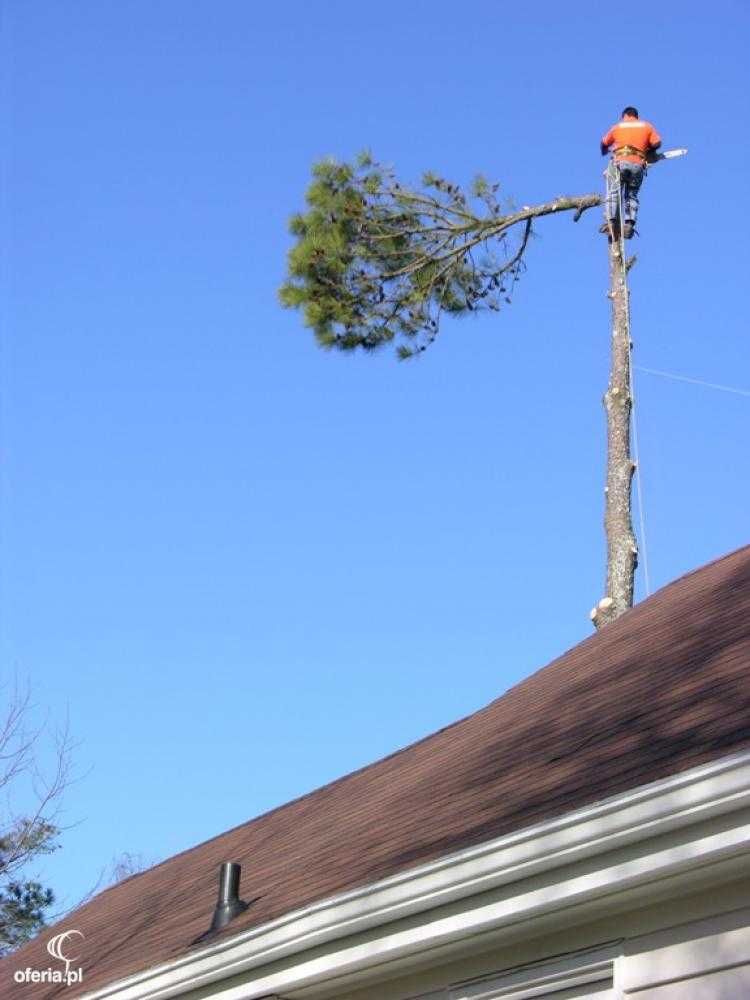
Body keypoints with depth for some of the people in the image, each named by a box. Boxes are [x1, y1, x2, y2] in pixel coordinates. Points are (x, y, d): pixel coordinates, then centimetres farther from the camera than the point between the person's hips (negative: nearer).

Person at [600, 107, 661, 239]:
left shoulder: (618, 126, 16)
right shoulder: (647, 126, 17)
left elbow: (604, 143, 21)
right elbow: (657, 142, 8)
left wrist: (604, 152, 42)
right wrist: (649, 152, 26)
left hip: (621, 163, -1)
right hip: (638, 165, 2)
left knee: (613, 193, 2)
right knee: (632, 196, 9)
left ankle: (610, 221, -16)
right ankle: (629, 223, -9)